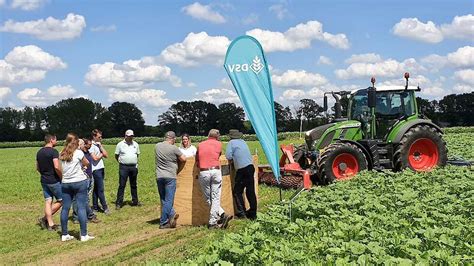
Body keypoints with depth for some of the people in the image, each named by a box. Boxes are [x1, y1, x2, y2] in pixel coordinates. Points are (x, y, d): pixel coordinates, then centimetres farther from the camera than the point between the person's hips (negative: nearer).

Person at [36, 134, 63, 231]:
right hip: (54, 181, -7)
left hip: (44, 180, 7)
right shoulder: (53, 151, -15)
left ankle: (50, 224, 9)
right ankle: (45, 218, 1)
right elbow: (56, 167, -24)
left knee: (48, 202, 9)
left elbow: (37, 167, 16)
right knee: (61, 201, 5)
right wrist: (62, 177, -10)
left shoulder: (39, 152, 9)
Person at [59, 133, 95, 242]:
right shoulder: (78, 153, -8)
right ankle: (84, 235, 0)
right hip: (80, 182, -5)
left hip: (66, 183, 5)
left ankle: (64, 234, 16)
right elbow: (87, 163, 4)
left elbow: (60, 169, 8)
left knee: (65, 208, 9)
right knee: (81, 207, -1)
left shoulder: (61, 154, 6)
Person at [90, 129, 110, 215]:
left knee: (96, 188, 13)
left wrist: (101, 146, -1)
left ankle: (95, 206, 18)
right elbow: (95, 158, -16)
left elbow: (106, 155, 6)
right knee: (100, 189, -5)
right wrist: (101, 154, 1)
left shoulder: (99, 145, 15)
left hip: (101, 169, 8)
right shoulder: (91, 146, -10)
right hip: (96, 170, -8)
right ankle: (105, 207, -2)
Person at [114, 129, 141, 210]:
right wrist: (121, 162, 0)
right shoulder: (120, 144, -1)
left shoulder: (135, 144, 9)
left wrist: (136, 162, 10)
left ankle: (135, 201, 23)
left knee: (133, 185, 13)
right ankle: (119, 203, -1)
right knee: (122, 185, -4)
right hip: (124, 167, -4)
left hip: (134, 167, 4)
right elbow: (116, 156, 6)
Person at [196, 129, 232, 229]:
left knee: (208, 198, 9)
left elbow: (197, 159, 16)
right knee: (215, 198, 3)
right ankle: (212, 223, -1)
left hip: (203, 173, 1)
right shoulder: (218, 144, 10)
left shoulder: (200, 145, 14)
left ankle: (222, 215, 2)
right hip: (215, 171, 0)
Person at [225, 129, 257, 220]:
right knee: (250, 191, 11)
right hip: (251, 166, 7)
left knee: (237, 192, 1)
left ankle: (241, 212, -6)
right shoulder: (243, 141, 18)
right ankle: (253, 213, 16)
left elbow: (228, 156, -8)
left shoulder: (231, 142, -1)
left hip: (242, 170, -7)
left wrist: (231, 160, 11)